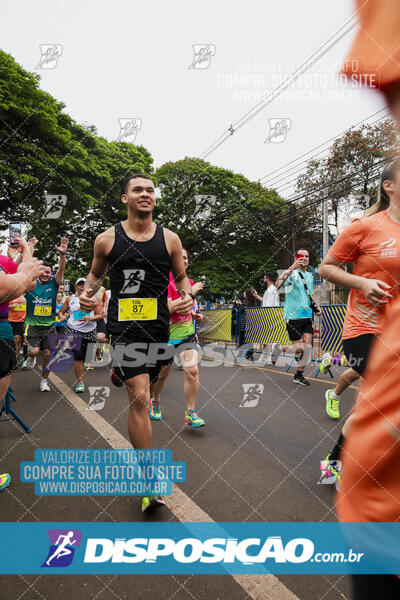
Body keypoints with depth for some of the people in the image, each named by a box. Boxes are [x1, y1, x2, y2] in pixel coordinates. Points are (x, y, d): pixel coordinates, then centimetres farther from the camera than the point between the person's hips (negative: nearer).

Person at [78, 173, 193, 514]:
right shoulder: (107, 239, 1)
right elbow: (96, 272, 16)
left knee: (141, 391, 20)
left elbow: (181, 276, 13)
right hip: (124, 326, -3)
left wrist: (187, 296, -7)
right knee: (140, 397, -13)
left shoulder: (170, 239, 4)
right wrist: (88, 292, -3)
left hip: (158, 326, 3)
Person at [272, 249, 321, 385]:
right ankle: (278, 348, 21)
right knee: (299, 349, -6)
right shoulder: (292, 273, -7)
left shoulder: (309, 276, 16)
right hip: (293, 316, -6)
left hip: (307, 316, 7)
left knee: (307, 347, 1)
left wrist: (316, 307, 14)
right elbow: (278, 284, -28)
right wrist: (291, 268, -36)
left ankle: (299, 375, 16)